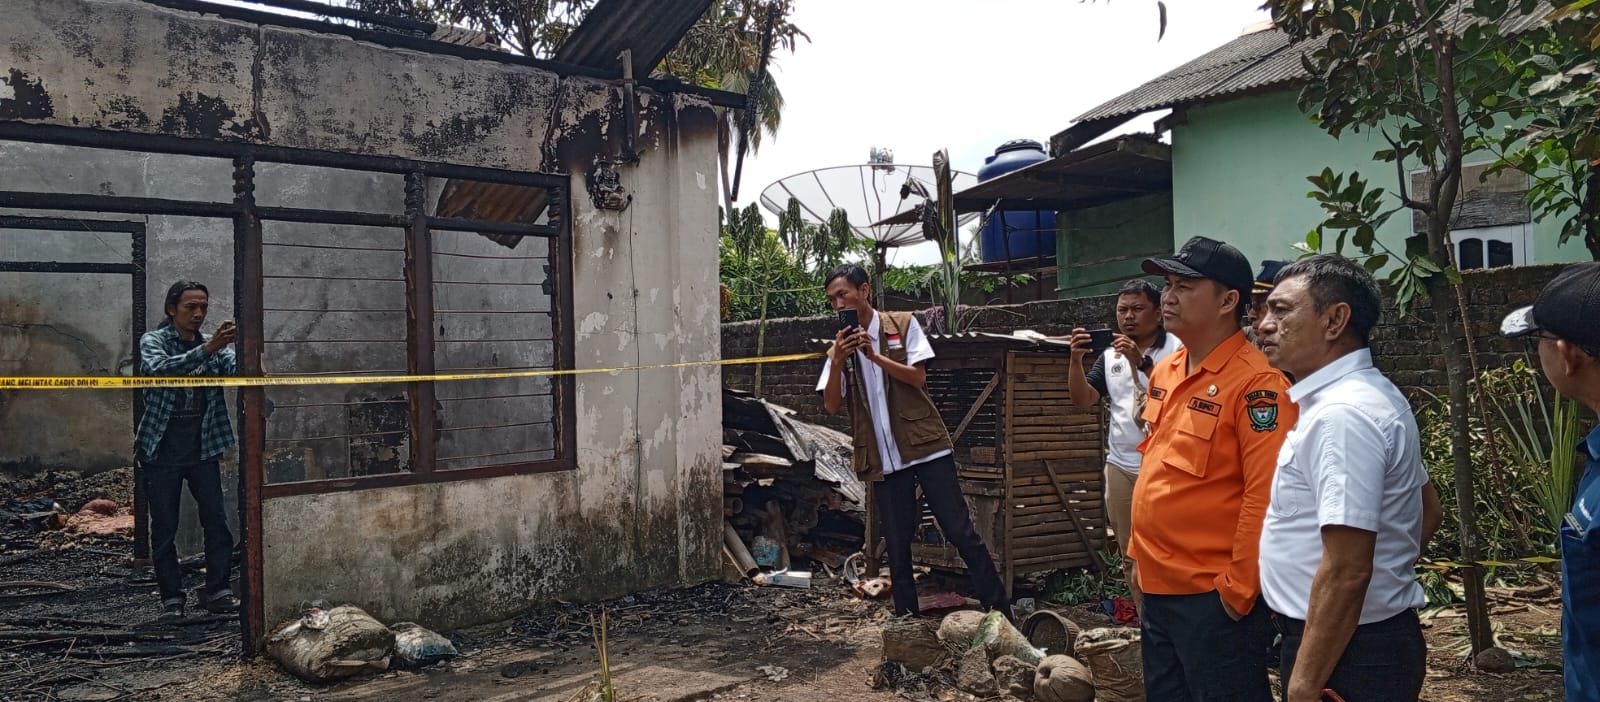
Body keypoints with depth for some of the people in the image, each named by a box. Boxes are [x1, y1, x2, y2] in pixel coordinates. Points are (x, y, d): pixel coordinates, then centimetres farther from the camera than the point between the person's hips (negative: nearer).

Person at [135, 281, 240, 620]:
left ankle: (217, 590, 10)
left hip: (203, 449, 3)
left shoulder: (213, 345, 9)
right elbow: (158, 369, -25)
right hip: (162, 451, -3)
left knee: (217, 521, 1)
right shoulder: (153, 341, -3)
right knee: (164, 527, 4)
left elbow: (236, 367, -10)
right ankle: (171, 597, 13)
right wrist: (206, 349, -37)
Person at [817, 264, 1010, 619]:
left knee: (960, 530, -2)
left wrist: (874, 355, -18)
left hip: (924, 444, -3)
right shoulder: (840, 346, 9)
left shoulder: (903, 324, 1)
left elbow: (918, 378, -8)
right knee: (897, 545, 7)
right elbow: (832, 406, 0)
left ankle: (1000, 612, 6)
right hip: (883, 458, 3)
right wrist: (837, 362, -15)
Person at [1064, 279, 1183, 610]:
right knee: (1131, 555, 12)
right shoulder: (1110, 355, 12)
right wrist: (1076, 360, -9)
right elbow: (1082, 399, 5)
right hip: (1120, 467, 6)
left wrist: (1141, 362, -26)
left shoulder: (1177, 350, -6)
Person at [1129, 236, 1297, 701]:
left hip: (1215, 595, -8)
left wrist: (1239, 589, -18)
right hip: (1158, 587, 8)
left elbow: (1265, 497, -20)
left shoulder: (1256, 382, -17)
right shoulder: (1164, 372, 9)